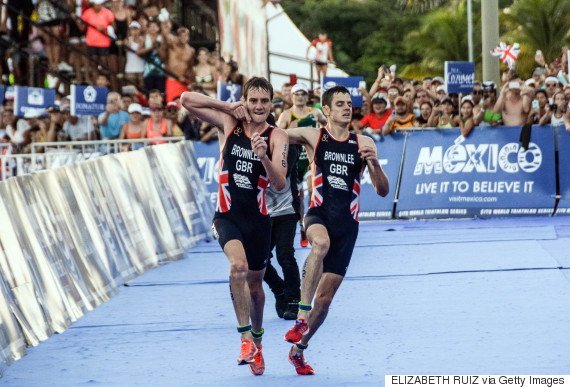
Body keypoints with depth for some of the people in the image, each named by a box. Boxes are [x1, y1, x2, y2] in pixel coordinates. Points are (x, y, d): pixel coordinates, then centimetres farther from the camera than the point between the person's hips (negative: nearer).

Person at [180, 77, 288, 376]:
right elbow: (186, 99, -3)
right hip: (227, 215, -1)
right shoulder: (228, 123, -1)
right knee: (238, 265, -28)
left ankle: (256, 344, 35)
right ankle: (245, 338, -22)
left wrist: (263, 157, -33)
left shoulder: (277, 137, -5)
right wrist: (229, 106, -9)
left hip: (258, 218, 1)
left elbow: (280, 184, -15)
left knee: (254, 284, 13)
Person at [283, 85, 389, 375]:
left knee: (325, 298, 2)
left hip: (347, 223, 3)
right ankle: (301, 318, -40)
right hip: (319, 214, -3)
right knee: (321, 242, -40)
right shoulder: (312, 137, 3)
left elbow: (383, 191, 7)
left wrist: (374, 163, -13)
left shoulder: (363, 143, 8)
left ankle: (299, 348, 24)